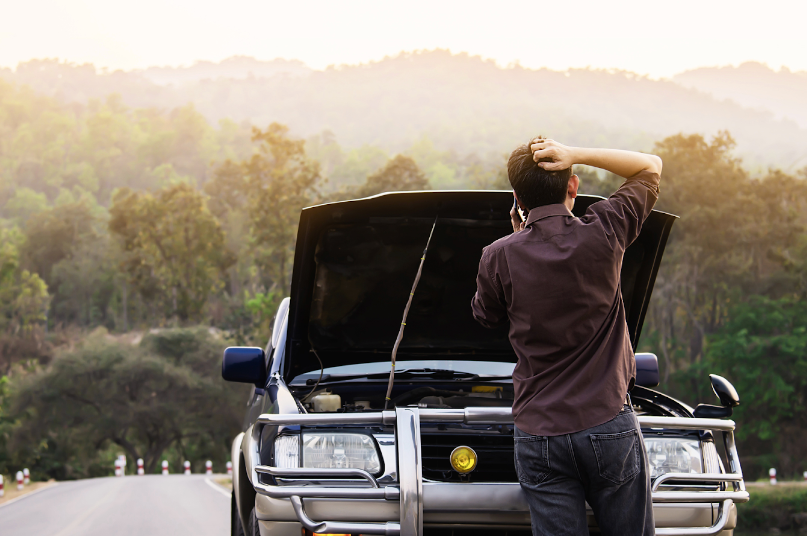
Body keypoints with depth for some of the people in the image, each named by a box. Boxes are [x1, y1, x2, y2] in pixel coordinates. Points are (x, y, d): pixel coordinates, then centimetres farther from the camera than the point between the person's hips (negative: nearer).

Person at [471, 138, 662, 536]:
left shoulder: (499, 257, -3)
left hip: (538, 433, 1)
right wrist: (576, 155, 0)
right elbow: (650, 166, 12)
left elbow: (487, 316, 18)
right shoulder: (602, 234, -4)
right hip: (609, 423, -1)